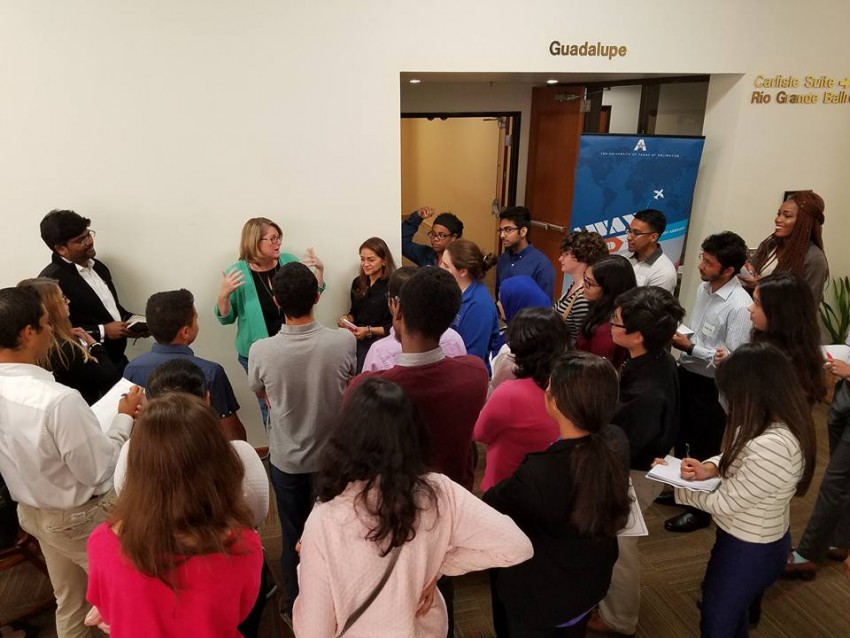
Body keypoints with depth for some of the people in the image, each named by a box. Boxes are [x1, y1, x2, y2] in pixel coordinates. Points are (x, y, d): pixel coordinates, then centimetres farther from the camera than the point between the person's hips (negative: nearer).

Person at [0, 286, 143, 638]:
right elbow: (97, 471, -25)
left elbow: (33, 452, 4)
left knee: (68, 602, 28)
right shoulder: (59, 399, -36)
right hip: (82, 517, -7)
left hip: (33, 511, 8)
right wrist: (125, 418, -15)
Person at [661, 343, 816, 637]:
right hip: (761, 540, 8)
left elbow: (724, 503, -27)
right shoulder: (784, 420, -9)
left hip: (748, 551, -8)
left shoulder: (773, 447, -38)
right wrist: (710, 467, -11)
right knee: (733, 614, 32)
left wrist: (676, 489, -11)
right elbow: (740, 454, 8)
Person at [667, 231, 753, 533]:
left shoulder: (740, 306, -25)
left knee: (704, 448, 11)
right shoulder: (704, 288, 0)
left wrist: (690, 348, -24)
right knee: (680, 437, 24)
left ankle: (700, 509, 34)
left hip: (711, 386, -8)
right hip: (686, 373, 8)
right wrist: (681, 335, -2)